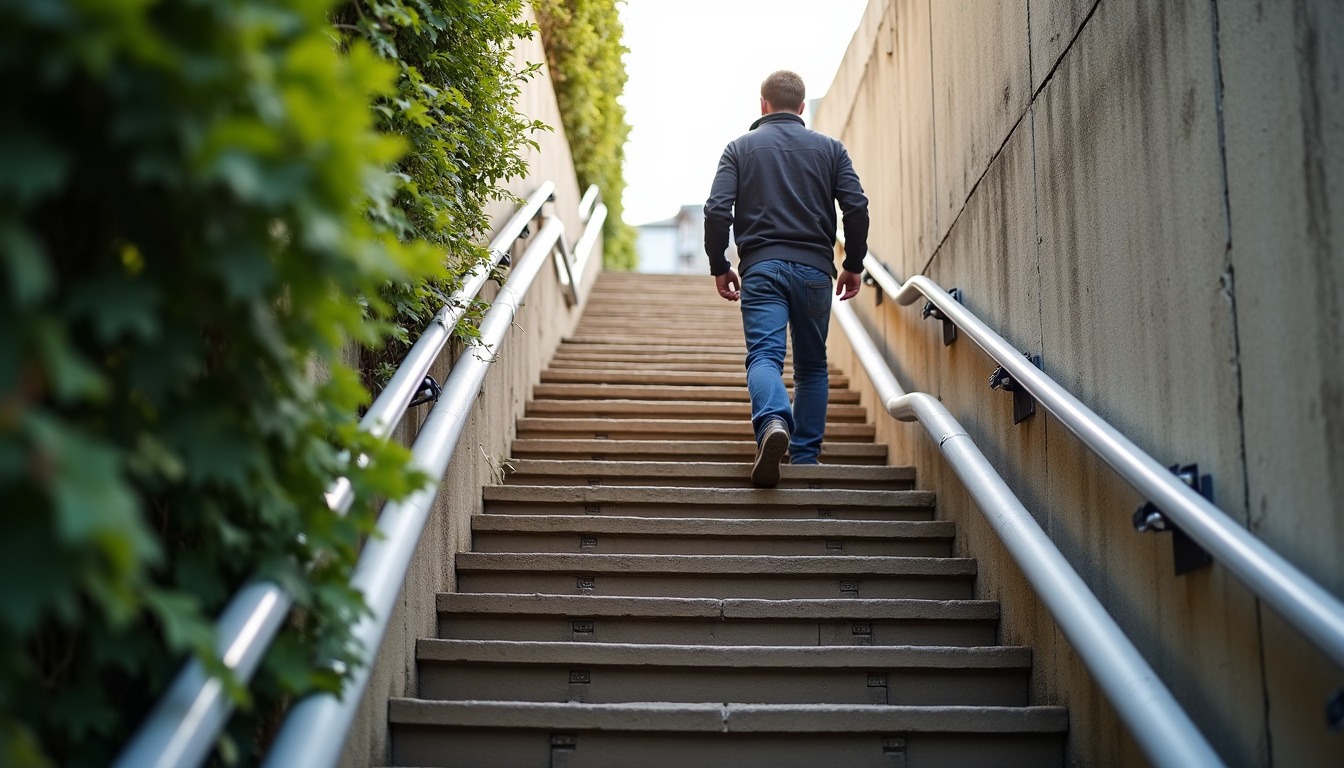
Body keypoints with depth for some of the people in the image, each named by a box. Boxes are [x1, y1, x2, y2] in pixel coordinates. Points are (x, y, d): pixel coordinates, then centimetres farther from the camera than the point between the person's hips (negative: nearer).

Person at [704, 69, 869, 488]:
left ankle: (773, 422, -41)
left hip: (761, 267, -1)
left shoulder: (741, 147, 9)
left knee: (764, 354, -11)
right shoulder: (829, 148, 11)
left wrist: (719, 266, 8)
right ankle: (805, 455, 13)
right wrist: (853, 264, 12)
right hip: (814, 269, 2)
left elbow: (717, 210, -2)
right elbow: (856, 207, 2)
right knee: (812, 366, 14)